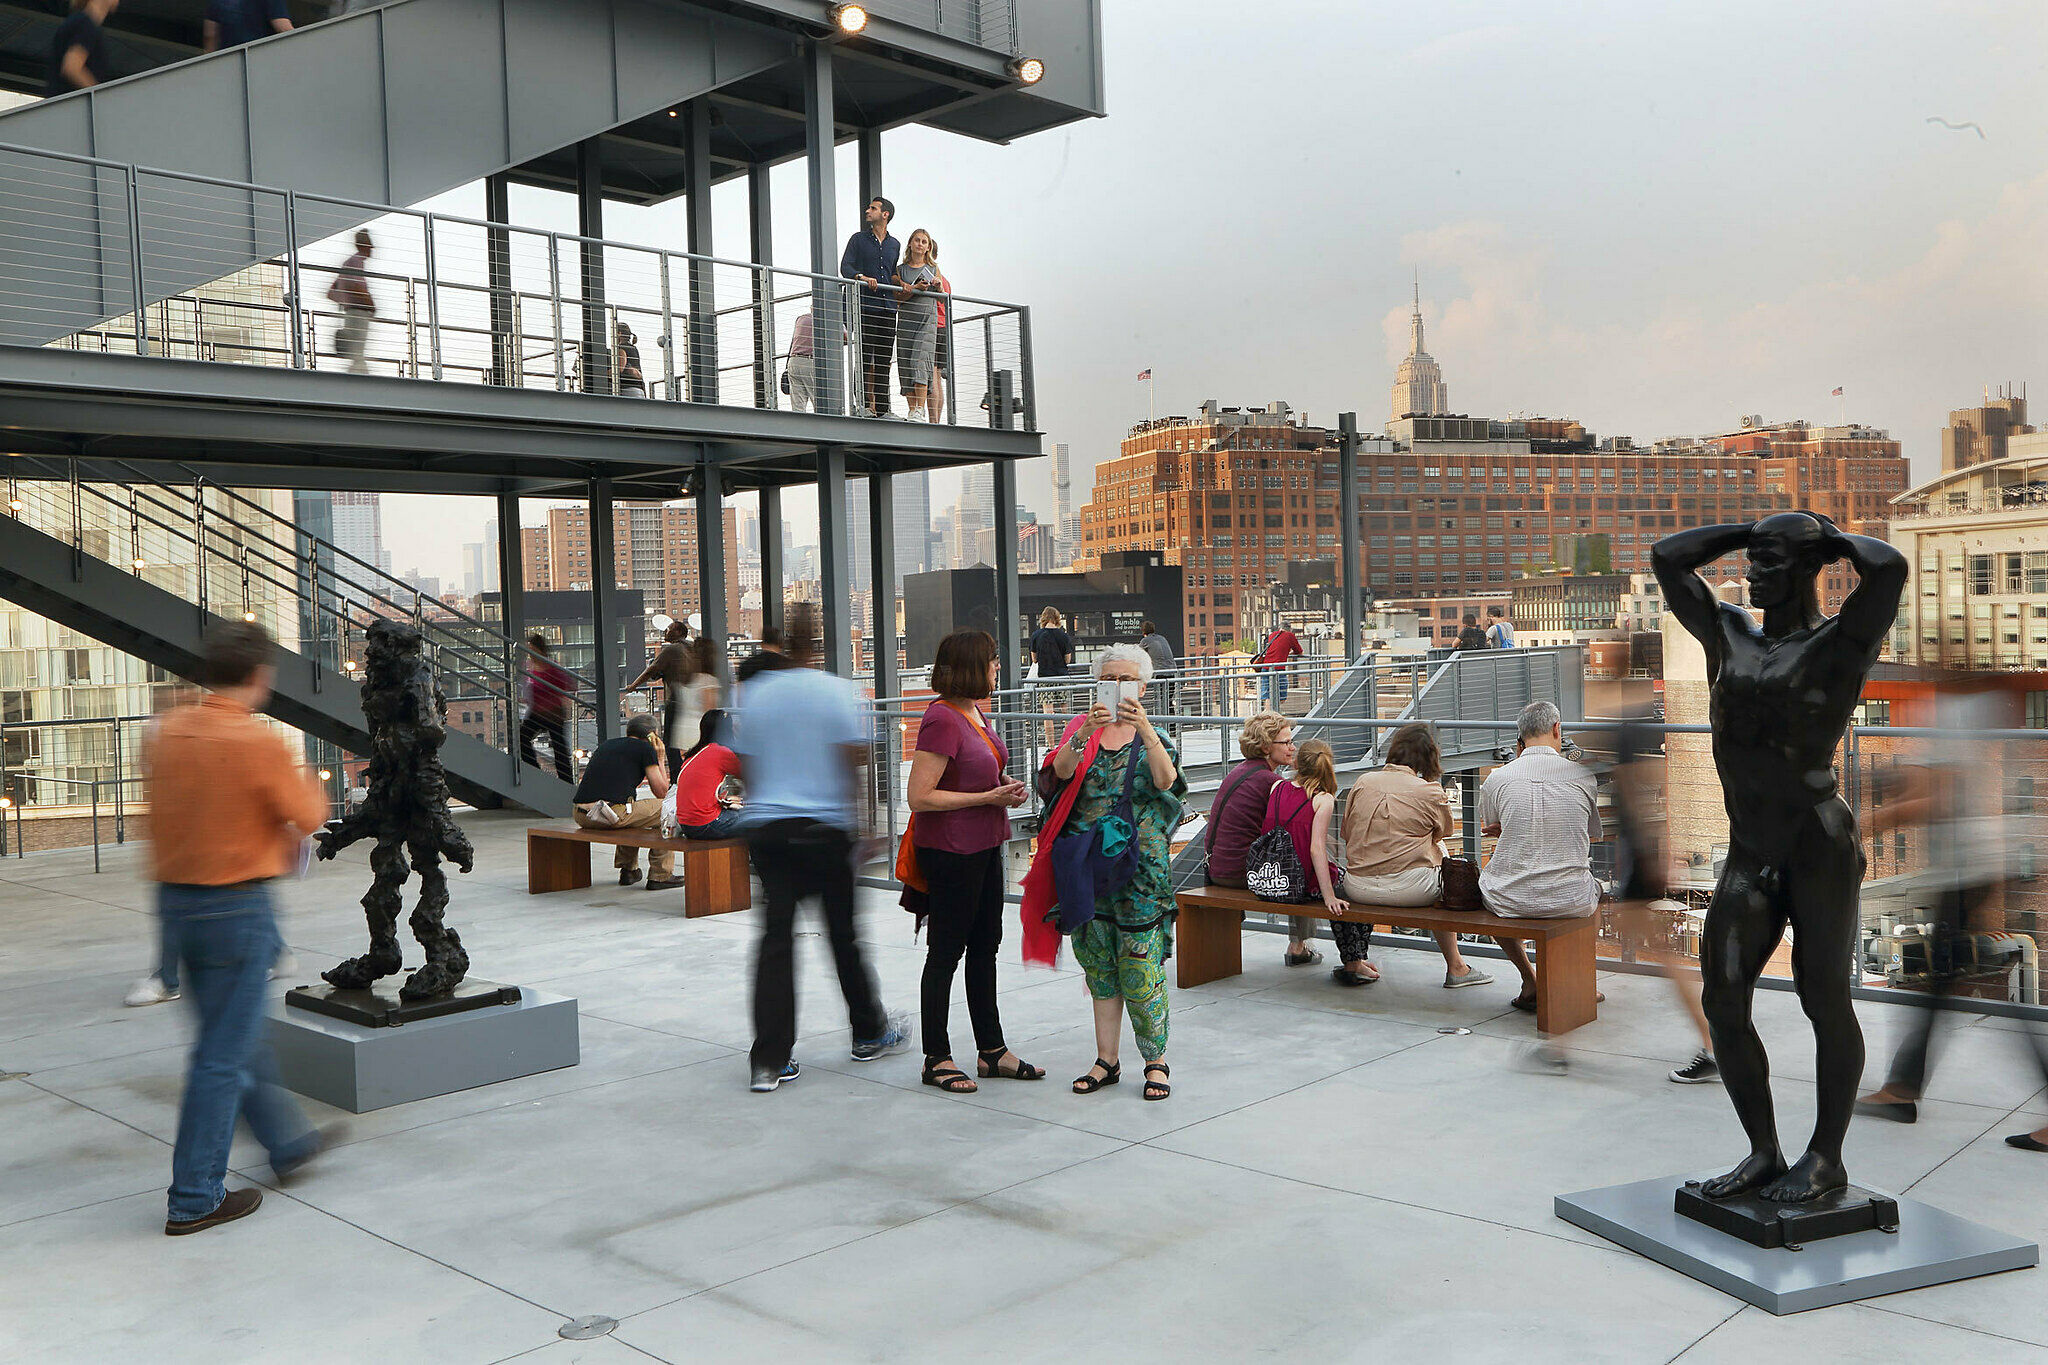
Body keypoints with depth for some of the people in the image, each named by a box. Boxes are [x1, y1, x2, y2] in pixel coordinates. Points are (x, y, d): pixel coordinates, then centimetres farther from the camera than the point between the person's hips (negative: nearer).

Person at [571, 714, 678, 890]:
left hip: (581, 815, 7)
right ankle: (660, 876, 11)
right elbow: (661, 791, 7)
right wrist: (660, 759, 21)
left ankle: (628, 870, 34)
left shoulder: (606, 744, 25)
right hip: (610, 814, -7)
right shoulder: (645, 748, 6)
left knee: (633, 810, 36)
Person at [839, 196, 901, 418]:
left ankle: (882, 408, 3)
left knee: (883, 359, 2)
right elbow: (845, 267, -3)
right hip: (865, 305, -3)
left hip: (887, 306, 4)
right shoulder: (858, 239, 8)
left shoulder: (894, 244, 19)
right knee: (864, 356, -8)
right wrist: (862, 277, -21)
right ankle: (863, 405, -8)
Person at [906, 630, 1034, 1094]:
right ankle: (937, 1059, 13)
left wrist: (1005, 788, 5)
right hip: (950, 851, -9)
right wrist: (988, 798, -20)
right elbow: (920, 797, -22)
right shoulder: (941, 719, -19)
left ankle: (992, 1051, 25)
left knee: (985, 946, 15)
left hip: (985, 845, 9)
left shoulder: (973, 711, 10)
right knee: (946, 951, 1)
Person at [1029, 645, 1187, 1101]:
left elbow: (1166, 779, -17)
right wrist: (1086, 733, -29)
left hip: (1139, 863, -2)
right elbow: (1062, 771, -12)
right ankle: (1106, 1061, 19)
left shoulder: (1152, 736, 4)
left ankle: (1156, 1062, 9)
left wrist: (1144, 728, -30)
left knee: (1139, 964, -5)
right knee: (1099, 963, 9)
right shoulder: (1081, 729, 8)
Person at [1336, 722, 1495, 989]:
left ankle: (1352, 962, 35)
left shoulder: (1363, 782, 4)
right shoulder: (1431, 792, -5)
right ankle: (1455, 968, 30)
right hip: (1410, 888, -3)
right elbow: (1443, 833, 13)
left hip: (1359, 889, 3)